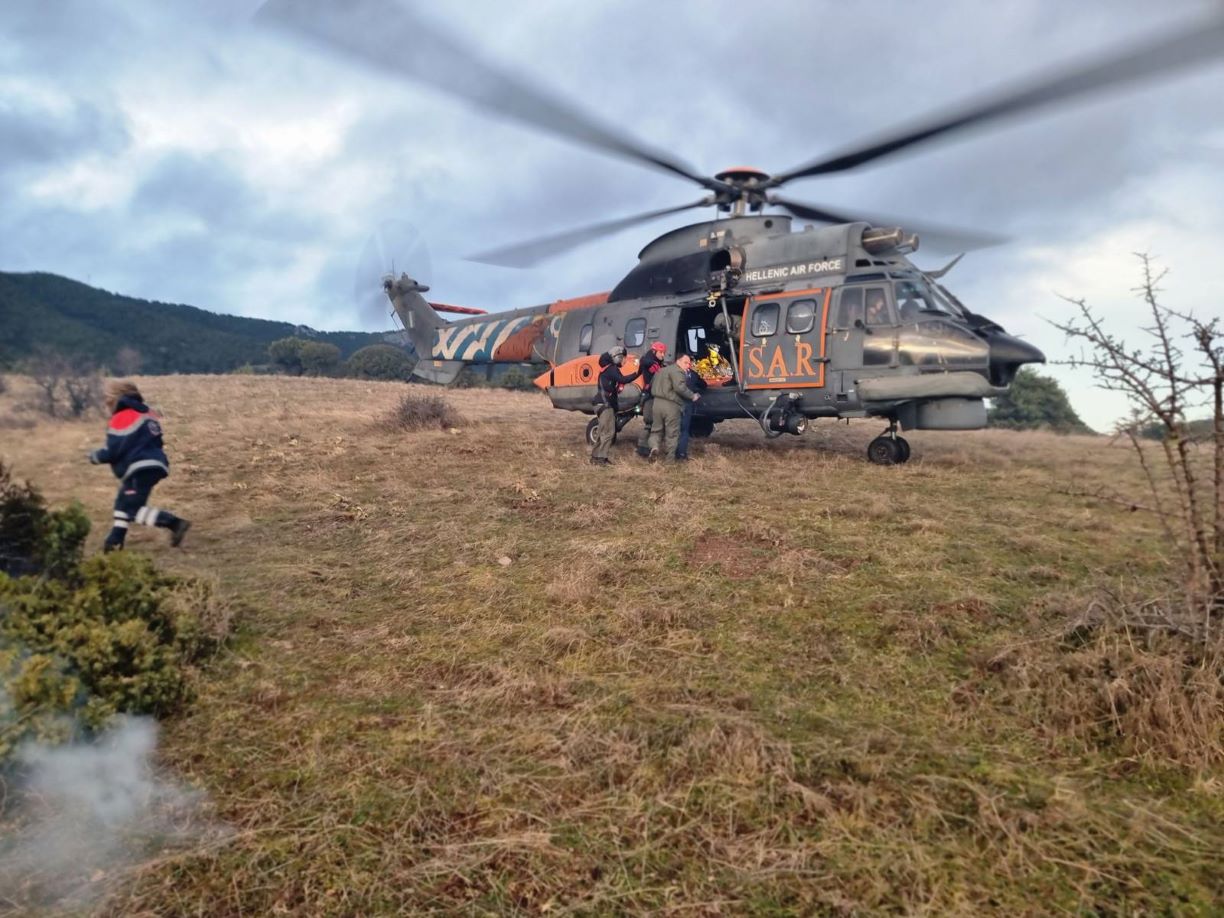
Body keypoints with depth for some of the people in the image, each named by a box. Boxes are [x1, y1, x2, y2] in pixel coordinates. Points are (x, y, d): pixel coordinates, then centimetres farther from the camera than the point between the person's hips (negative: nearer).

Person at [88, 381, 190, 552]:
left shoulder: (121, 419, -9)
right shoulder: (148, 415, 17)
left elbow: (112, 451, -10)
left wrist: (95, 457, 9)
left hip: (140, 469, -10)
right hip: (153, 465, 10)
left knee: (135, 509, -13)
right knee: (123, 503, 22)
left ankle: (175, 523, -27)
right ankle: (115, 541, 28)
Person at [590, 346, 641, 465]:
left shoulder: (608, 369, 21)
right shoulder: (612, 369, -11)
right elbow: (623, 380, -26)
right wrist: (638, 372, -24)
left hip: (604, 404, 11)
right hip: (606, 404, -11)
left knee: (602, 432, 13)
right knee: (608, 432, -11)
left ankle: (596, 456, 15)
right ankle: (601, 458, -13)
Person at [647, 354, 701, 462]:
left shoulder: (662, 370, 20)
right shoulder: (677, 371, -10)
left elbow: (653, 386, 26)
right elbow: (680, 387, -23)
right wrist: (692, 396, -14)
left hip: (657, 402, 7)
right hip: (671, 405, -7)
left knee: (657, 429, 17)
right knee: (672, 433, 4)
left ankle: (654, 446, -9)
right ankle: (670, 458, 10)